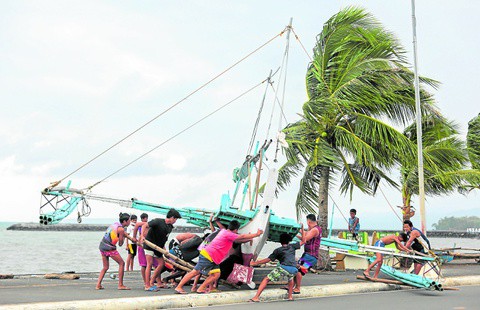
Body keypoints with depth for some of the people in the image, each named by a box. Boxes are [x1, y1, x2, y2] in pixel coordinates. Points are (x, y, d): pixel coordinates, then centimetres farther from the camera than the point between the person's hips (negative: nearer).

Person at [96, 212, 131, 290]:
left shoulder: (114, 224, 14)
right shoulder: (121, 229, -9)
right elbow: (120, 244, -4)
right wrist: (123, 237, 12)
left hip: (102, 246, 8)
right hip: (109, 248, -8)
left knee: (105, 267, 17)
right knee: (121, 263, 4)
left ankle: (98, 285, 9)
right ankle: (120, 285, 3)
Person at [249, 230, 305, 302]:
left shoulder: (278, 250, 18)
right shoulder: (292, 246, 23)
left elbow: (267, 260, 17)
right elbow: (303, 241, 33)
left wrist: (255, 263, 25)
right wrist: (302, 230, 42)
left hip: (283, 268, -3)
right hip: (293, 269, 3)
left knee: (266, 279, 5)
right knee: (290, 278, 39)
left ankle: (256, 297, -8)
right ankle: (290, 296, 31)